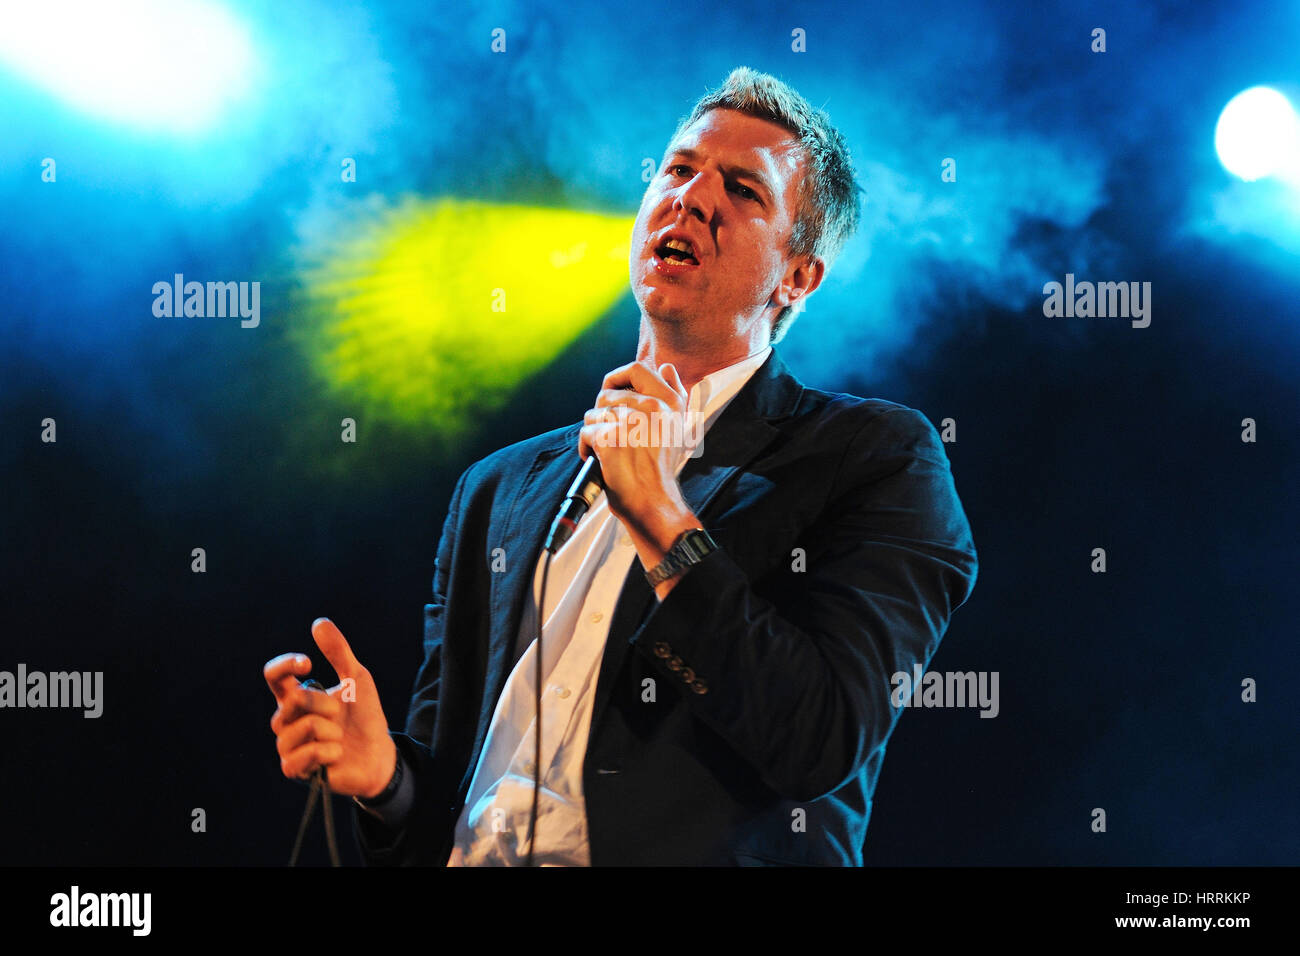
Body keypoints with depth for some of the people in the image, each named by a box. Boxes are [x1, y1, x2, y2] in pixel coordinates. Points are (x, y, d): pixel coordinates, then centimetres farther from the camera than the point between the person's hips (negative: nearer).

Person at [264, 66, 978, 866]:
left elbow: (825, 745, -11)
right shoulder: (499, 489, 14)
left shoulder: (879, 459, 1)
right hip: (477, 860, 3)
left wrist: (660, 518, -10)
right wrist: (385, 776, -4)